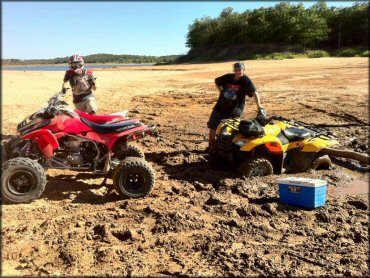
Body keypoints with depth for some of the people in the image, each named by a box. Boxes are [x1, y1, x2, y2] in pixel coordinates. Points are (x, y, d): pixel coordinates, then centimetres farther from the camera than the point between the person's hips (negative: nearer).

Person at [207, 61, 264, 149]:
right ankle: (210, 147, 23)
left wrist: (259, 106, -36)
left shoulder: (246, 80, -14)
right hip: (220, 107, 4)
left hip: (234, 110, -4)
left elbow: (254, 92, -25)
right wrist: (221, 91, 9)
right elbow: (217, 81, 18)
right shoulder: (228, 77, -2)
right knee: (212, 126, 7)